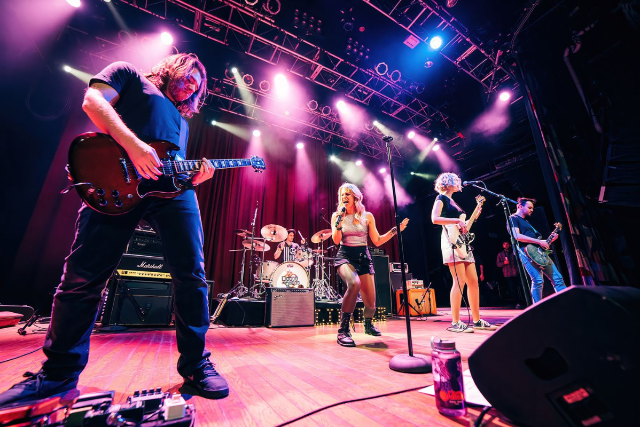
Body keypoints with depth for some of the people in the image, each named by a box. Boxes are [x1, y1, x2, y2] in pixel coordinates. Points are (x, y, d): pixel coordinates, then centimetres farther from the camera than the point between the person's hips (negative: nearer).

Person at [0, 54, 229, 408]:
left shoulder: (182, 120, 35)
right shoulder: (129, 75, 24)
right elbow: (93, 100, 4)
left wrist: (194, 177, 7)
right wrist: (133, 145, -12)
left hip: (172, 188, 5)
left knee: (191, 274, -7)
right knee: (83, 275, -3)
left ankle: (195, 364, 4)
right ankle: (59, 373, 18)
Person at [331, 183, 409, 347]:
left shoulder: (367, 216, 5)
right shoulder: (337, 215, 2)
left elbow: (377, 241, 6)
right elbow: (336, 241, -9)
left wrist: (394, 230, -1)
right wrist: (339, 220, -17)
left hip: (363, 257, 3)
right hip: (345, 256, -2)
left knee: (370, 304, 2)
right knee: (354, 284, -36)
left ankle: (368, 325, 38)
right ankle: (343, 330, -21)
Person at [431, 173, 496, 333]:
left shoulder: (453, 201, 26)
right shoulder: (441, 198, 0)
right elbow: (435, 219, -17)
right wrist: (457, 220, -19)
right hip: (451, 241, -9)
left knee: (473, 281, 8)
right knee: (460, 281, -13)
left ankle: (477, 320, 16)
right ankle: (455, 323, -7)